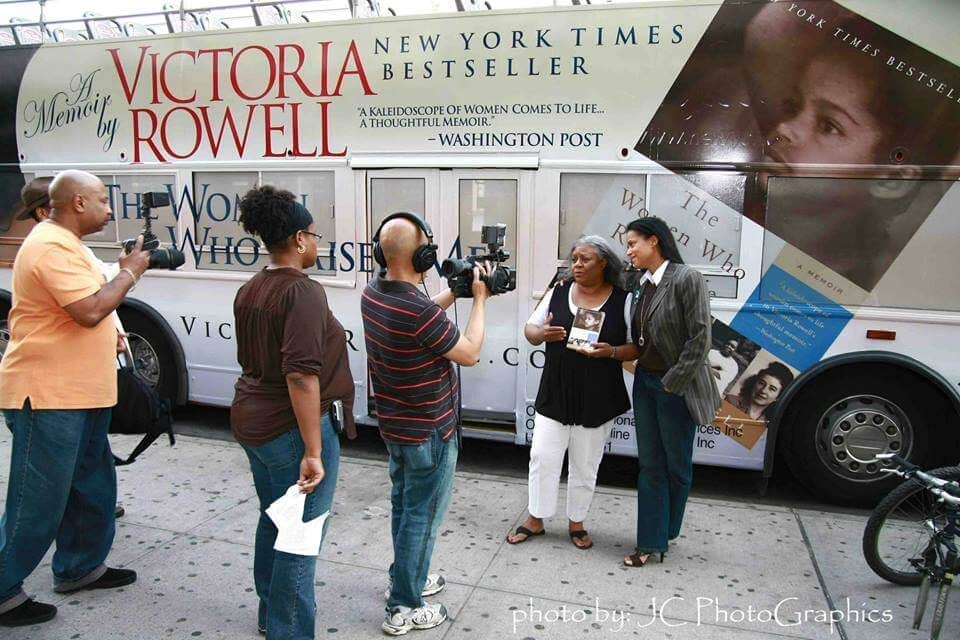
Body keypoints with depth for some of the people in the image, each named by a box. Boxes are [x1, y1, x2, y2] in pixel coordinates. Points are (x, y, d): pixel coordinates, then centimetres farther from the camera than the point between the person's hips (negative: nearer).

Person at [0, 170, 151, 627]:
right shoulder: (52, 247, -19)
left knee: (93, 485, 18)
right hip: (47, 397, -11)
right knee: (39, 501, -1)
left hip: (77, 394, 11)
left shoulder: (64, 243, 16)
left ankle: (80, 567, 32)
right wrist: (129, 272, -14)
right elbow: (90, 310, -26)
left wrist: (108, 338, 12)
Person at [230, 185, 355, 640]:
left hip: (252, 422, 10)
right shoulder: (303, 292, -19)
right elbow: (301, 376, -27)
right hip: (291, 429, -9)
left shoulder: (249, 291, 8)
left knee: (273, 520, 23)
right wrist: (313, 451, -25)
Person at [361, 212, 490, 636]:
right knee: (422, 516, 7)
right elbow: (470, 354, -17)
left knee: (404, 506, 24)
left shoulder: (373, 294, -4)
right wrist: (479, 299, -8)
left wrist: (455, 291, 9)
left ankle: (405, 578, 42)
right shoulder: (420, 311, -30)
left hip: (395, 426, 9)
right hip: (428, 433, -9)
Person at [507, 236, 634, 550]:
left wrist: (610, 351, -22)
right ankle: (535, 518, 23)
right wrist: (542, 333, -16)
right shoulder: (558, 292, 2)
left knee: (585, 464, 12)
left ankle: (576, 522, 31)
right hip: (555, 392, 2)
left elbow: (637, 347, -2)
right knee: (542, 456, 4)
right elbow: (529, 329, 7)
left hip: (597, 398, -1)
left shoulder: (623, 300, -4)